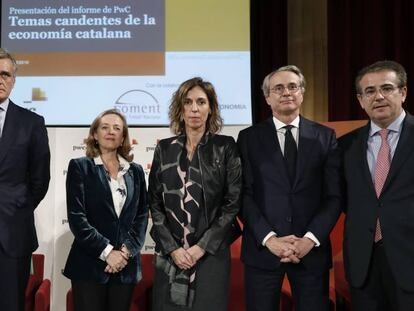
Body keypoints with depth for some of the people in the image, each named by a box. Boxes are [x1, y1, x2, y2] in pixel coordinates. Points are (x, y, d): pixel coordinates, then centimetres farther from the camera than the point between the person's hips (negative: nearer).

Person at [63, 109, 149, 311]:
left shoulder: (136, 171, 12)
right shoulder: (80, 167, 1)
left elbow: (142, 215, 8)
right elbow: (76, 216, -7)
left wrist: (127, 250, -7)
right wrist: (106, 251, -14)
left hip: (126, 266, 3)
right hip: (90, 264, -3)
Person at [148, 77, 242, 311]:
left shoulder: (226, 146, -1)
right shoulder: (165, 149, 6)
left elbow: (233, 201, -5)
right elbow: (155, 203, 5)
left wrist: (202, 247, -9)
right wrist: (172, 248, -6)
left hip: (211, 252, -2)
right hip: (170, 253, 2)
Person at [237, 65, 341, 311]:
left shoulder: (325, 137, 6)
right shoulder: (249, 138, 4)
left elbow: (334, 195, 2)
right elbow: (244, 194, -2)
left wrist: (311, 239, -10)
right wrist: (269, 238, -12)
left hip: (312, 248, 1)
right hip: (263, 247, 0)